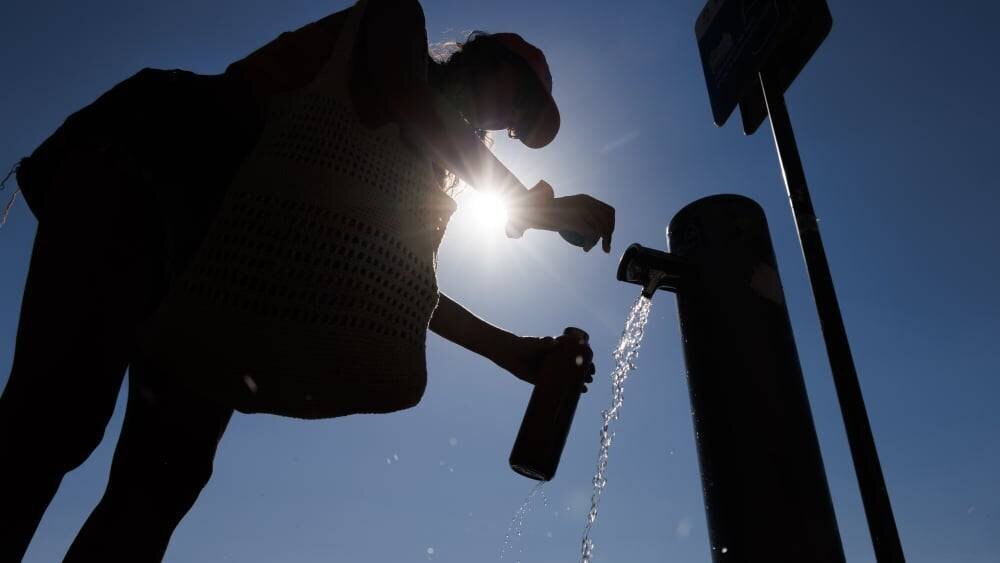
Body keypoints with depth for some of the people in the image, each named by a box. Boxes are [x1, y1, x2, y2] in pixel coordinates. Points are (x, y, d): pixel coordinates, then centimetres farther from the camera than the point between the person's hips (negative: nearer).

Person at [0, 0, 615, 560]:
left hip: (219, 247, 7)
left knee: (169, 469, -5)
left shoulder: (426, 162, 21)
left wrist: (511, 350, 11)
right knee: (63, 409, -22)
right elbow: (403, 100, -18)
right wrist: (532, 203, -9)